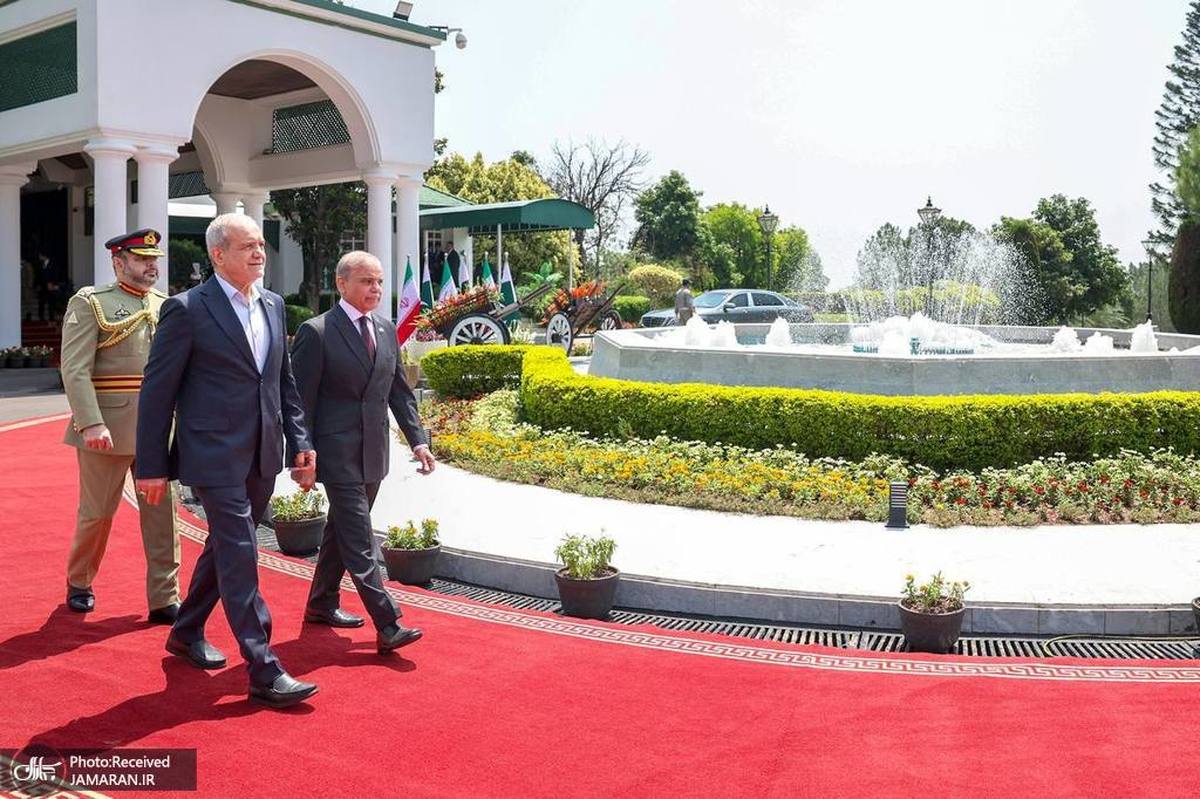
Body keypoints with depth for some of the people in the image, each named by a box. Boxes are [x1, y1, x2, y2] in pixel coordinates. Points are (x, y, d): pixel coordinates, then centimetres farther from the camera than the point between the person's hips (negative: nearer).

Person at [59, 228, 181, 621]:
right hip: (108, 425, -4)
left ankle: (164, 600, 9)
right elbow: (75, 369, -12)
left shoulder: (166, 306, 12)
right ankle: (79, 584, 31)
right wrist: (91, 424, -21)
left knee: (161, 511, 3)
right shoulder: (90, 304, -4)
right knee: (97, 511, 8)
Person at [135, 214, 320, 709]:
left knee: (225, 549, 19)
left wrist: (300, 439, 10)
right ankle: (264, 673, -4)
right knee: (240, 557, -8)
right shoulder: (188, 309, -9)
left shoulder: (273, 305, 10)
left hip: (261, 456, 7)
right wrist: (152, 466, -8)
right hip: (215, 457, -7)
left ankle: (187, 632, 39)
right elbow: (157, 390, -7)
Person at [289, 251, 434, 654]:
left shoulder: (386, 330, 10)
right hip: (338, 453, -7)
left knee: (343, 530, 18)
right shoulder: (315, 332, -10)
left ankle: (321, 604, 34)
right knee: (359, 542, -8)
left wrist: (417, 439, 5)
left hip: (373, 452, 7)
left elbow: (399, 391, 14)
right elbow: (302, 400, -9)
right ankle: (387, 627, -10)